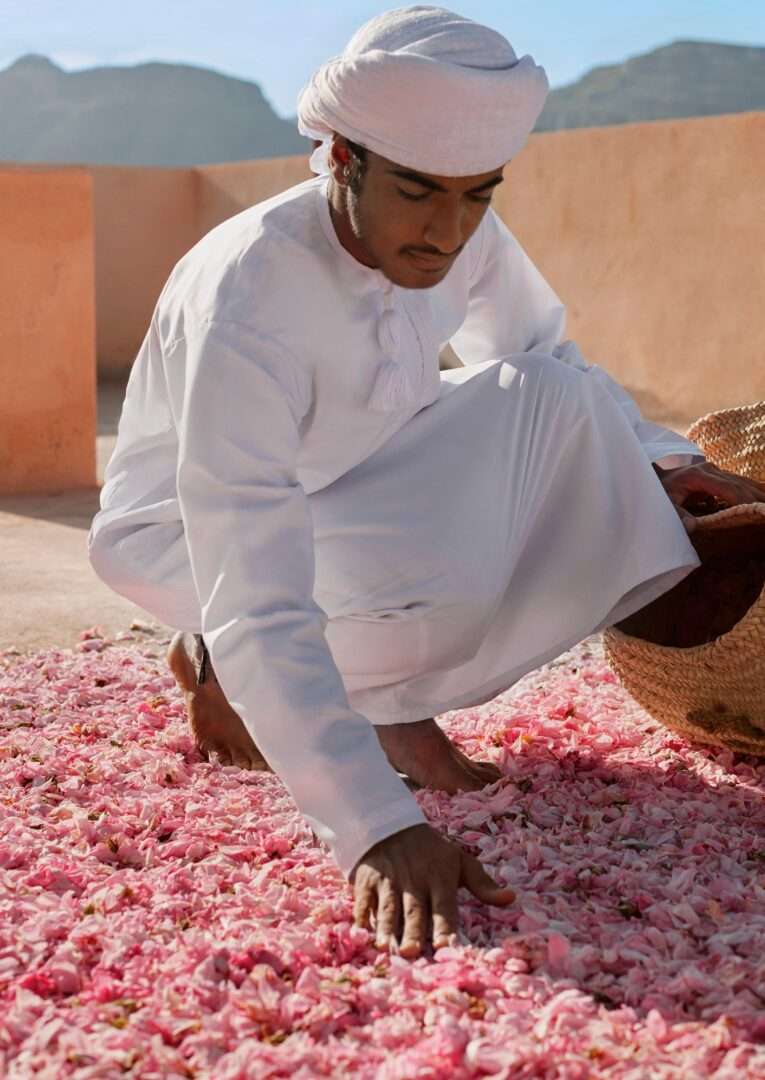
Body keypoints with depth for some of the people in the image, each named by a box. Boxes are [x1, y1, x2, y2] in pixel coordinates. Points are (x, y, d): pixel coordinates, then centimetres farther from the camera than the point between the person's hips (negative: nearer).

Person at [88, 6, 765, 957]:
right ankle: (229, 677, -4)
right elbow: (257, 604, -42)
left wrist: (650, 454, -7)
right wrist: (378, 828, -50)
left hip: (348, 487, 7)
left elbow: (547, 360, 9)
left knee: (557, 399, -13)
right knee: (455, 592, -32)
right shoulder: (245, 302, -36)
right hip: (187, 528, -7)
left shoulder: (463, 238, -15)